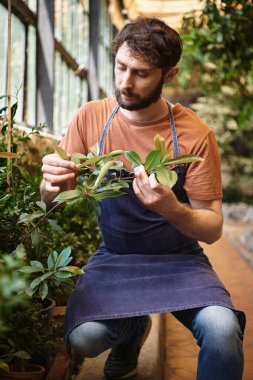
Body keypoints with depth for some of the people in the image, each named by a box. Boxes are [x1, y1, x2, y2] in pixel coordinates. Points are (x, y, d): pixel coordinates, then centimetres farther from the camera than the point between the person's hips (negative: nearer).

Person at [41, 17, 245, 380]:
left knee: (222, 330, -30)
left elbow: (213, 229, -10)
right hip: (114, 257, 3)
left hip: (179, 259, -2)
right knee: (83, 339, -23)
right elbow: (55, 200, -1)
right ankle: (132, 329, 12)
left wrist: (172, 209, -33)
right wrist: (51, 185, -27)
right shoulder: (91, 117, -6)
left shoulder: (194, 133, -14)